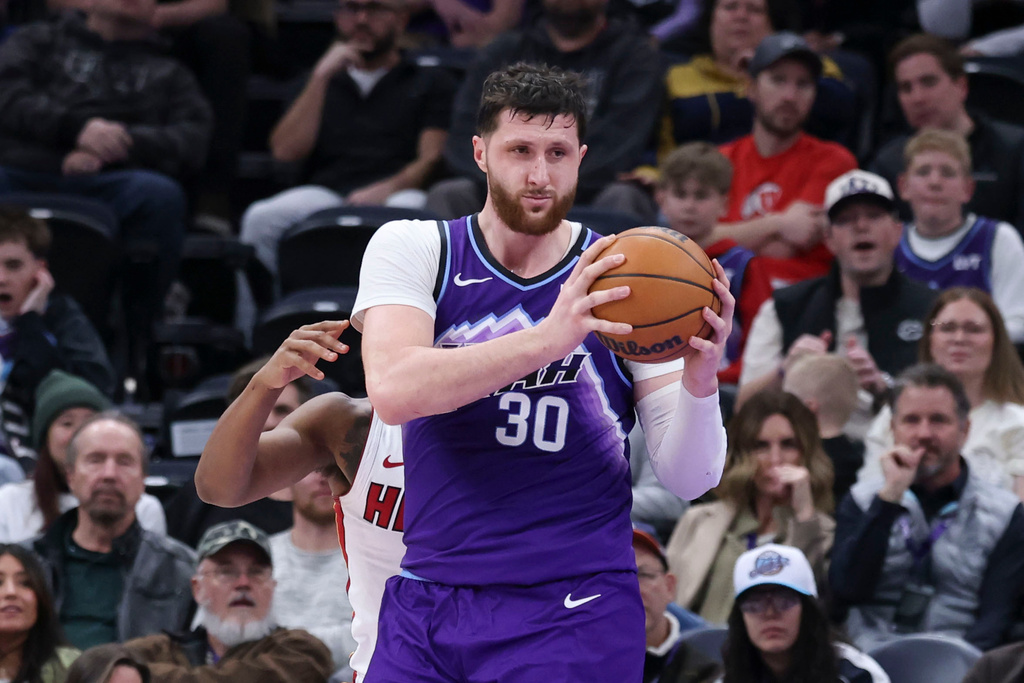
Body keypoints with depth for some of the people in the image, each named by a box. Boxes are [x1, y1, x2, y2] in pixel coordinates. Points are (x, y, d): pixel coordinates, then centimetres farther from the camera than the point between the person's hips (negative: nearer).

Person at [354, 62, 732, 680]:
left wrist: (699, 383, -26)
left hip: (572, 621, -1)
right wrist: (549, 338, -32)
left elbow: (689, 480, -4)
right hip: (427, 603, 1)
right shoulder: (413, 251, 1)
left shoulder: (628, 284, 0)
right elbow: (392, 390, -19)